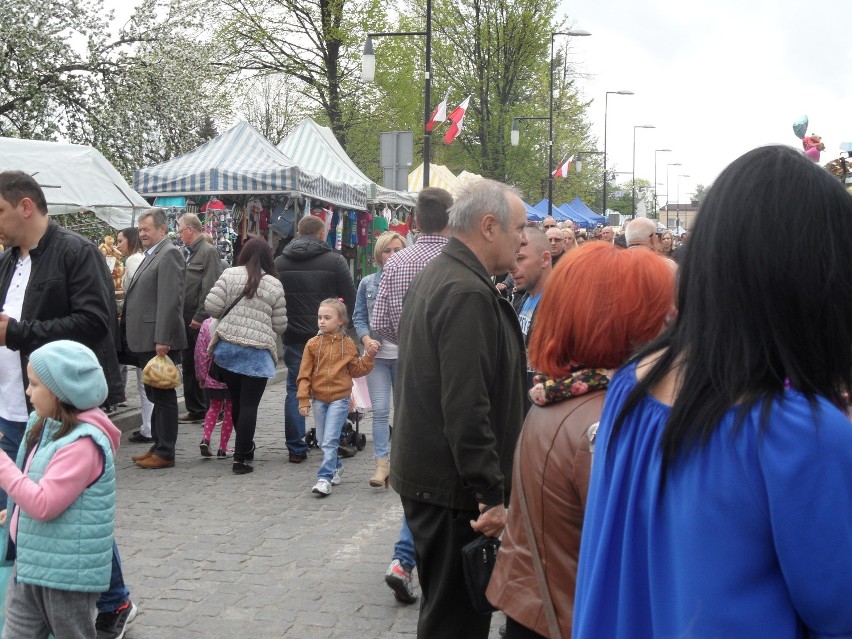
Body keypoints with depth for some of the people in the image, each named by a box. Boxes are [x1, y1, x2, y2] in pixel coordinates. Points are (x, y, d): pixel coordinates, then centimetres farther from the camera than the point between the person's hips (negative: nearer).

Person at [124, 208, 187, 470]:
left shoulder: (169, 254, -13)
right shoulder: (152, 255, 19)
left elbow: (169, 300, -20)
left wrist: (162, 339, -24)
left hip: (159, 340, -10)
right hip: (145, 339, 10)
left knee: (163, 396, -3)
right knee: (154, 395, 15)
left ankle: (165, 453, 4)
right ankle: (158, 445, 24)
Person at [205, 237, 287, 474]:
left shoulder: (230, 275, -2)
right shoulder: (274, 285, -2)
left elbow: (212, 306, -7)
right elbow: (280, 326, 1)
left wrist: (229, 320, 13)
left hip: (227, 346, 3)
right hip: (257, 352, -2)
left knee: (236, 400, 17)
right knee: (249, 405, 1)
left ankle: (245, 446, 33)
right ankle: (241, 458, -1)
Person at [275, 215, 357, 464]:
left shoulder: (279, 263, 5)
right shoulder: (335, 261, -5)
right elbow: (351, 300, -5)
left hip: (293, 337, 2)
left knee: (295, 390, 8)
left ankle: (296, 448, 7)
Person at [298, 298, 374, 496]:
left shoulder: (348, 344, 0)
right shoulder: (313, 344, 0)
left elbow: (356, 370, 8)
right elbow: (305, 374, 0)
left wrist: (369, 356, -5)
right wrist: (304, 399, -4)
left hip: (339, 398, -3)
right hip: (318, 398, 3)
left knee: (330, 440, -10)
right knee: (322, 440, 12)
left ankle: (325, 478, -9)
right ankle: (337, 467, 34)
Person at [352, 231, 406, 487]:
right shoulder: (368, 283, 5)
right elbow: (359, 317, 8)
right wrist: (366, 339, -9)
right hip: (377, 354, 1)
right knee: (380, 410, -3)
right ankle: (382, 462, 0)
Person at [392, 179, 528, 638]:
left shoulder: (434, 277, 13)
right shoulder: (468, 293, -21)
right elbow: (467, 408, -26)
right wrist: (492, 496, -22)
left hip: (423, 474, 10)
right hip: (452, 487, -10)